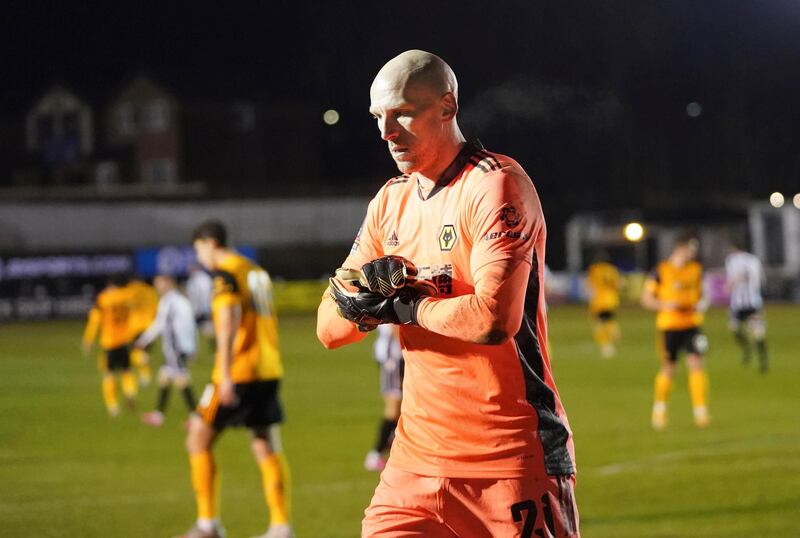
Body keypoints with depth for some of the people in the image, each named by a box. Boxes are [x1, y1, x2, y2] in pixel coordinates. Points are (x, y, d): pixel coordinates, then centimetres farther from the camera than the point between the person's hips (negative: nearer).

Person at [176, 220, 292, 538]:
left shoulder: (225, 274, -9)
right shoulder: (258, 273, 16)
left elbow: (229, 323, -20)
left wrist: (225, 375, -25)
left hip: (239, 371, -8)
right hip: (268, 371, 8)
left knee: (198, 439, 2)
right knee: (266, 449, 10)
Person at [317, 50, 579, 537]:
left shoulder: (494, 185, -11)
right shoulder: (391, 202, 12)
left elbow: (494, 319, -24)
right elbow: (331, 327, 10)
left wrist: (404, 306, -9)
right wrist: (367, 292, -12)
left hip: (511, 460, -6)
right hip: (418, 457, 6)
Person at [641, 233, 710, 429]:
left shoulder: (696, 269, 8)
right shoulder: (660, 271, -4)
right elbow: (646, 298, -1)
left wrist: (702, 304, -4)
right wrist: (665, 305, -19)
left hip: (692, 323, 3)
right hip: (669, 326, -3)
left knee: (696, 364, -11)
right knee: (668, 369, 6)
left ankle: (701, 411, -8)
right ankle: (659, 409, 29)